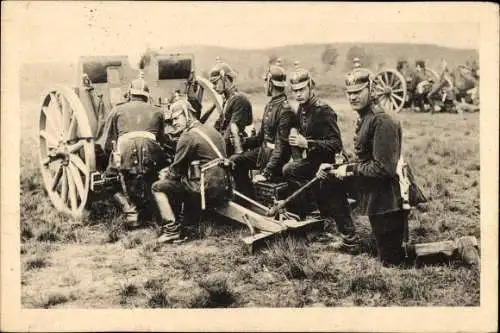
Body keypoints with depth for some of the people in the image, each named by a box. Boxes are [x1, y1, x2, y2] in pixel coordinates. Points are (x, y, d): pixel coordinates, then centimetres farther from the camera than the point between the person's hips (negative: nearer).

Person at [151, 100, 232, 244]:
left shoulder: (188, 136, -10)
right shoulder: (211, 130, 17)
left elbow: (176, 170, -4)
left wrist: (165, 174, 17)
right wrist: (169, 170, 21)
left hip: (208, 190, -9)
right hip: (223, 188, 9)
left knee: (158, 187, 2)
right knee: (175, 184, 27)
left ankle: (172, 230, -4)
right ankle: (176, 226, 22)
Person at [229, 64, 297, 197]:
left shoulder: (285, 110, -21)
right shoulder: (270, 105, 10)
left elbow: (281, 146, -25)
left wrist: (267, 172, -29)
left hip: (276, 157, -9)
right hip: (263, 149, 9)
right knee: (235, 161, 1)